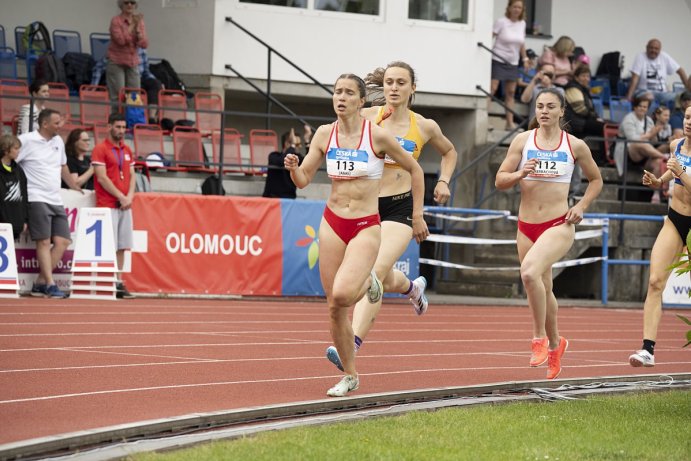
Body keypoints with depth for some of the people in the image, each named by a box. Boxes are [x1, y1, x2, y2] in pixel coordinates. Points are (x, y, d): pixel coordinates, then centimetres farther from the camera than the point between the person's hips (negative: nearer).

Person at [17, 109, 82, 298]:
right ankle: (50, 285, -12)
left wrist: (76, 188, 33)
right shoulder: (26, 141, -6)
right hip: (37, 199, -7)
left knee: (63, 241, -2)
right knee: (44, 242, -10)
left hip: (56, 200, 7)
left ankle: (40, 283, 4)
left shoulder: (58, 141, 16)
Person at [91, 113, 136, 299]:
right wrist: (120, 196, -12)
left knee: (122, 246, 6)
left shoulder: (127, 150, 16)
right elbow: (102, 178, -11)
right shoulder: (100, 149, -5)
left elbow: (131, 175, 16)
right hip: (108, 205, -7)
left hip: (125, 205, 7)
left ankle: (118, 282, 9)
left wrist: (129, 196, -1)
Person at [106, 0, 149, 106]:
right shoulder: (116, 21, -6)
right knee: (118, 97, -9)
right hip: (116, 63, -4)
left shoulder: (140, 22, 6)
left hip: (133, 64, 4)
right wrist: (132, 25, -18)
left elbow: (145, 44, -1)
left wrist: (137, 29, -14)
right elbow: (121, 40, -20)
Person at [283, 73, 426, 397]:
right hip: (332, 224, 4)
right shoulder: (325, 134, 2)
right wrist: (293, 167, -17)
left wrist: (417, 216, 4)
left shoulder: (378, 136, -9)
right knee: (335, 308, 3)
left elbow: (414, 170, 3)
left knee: (342, 294, -26)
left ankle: (368, 283, 11)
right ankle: (349, 376, 20)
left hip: (366, 227, -4)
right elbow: (304, 179, 6)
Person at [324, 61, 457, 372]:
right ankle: (413, 287, 54)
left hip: (400, 208, -2)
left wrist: (444, 181, 7)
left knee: (375, 273, -21)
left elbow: (449, 152, 23)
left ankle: (351, 346, -29)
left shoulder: (424, 127, 4)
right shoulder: (368, 118, 1)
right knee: (384, 278, 16)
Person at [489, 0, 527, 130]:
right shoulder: (501, 22, -10)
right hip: (498, 60, -6)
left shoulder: (522, 24, 6)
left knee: (511, 92, 7)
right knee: (492, 88, -14)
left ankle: (510, 123, 11)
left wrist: (525, 57, 14)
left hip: (513, 62, 6)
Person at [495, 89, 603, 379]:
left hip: (559, 225, -4)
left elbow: (596, 180, 15)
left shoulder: (575, 146, 1)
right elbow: (500, 181, 3)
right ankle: (555, 344, 39)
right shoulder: (522, 141, 3)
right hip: (526, 226, 4)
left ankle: (540, 338, -15)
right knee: (542, 290, 14)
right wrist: (520, 174, -17)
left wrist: (582, 206, 0)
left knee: (530, 271, -30)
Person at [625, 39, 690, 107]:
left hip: (662, 93, 4)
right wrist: (629, 97, -19)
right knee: (648, 97, -40)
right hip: (644, 91, -4)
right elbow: (635, 78, -11)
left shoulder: (664, 57, 4)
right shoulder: (640, 57, -4)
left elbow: (680, 70, 11)